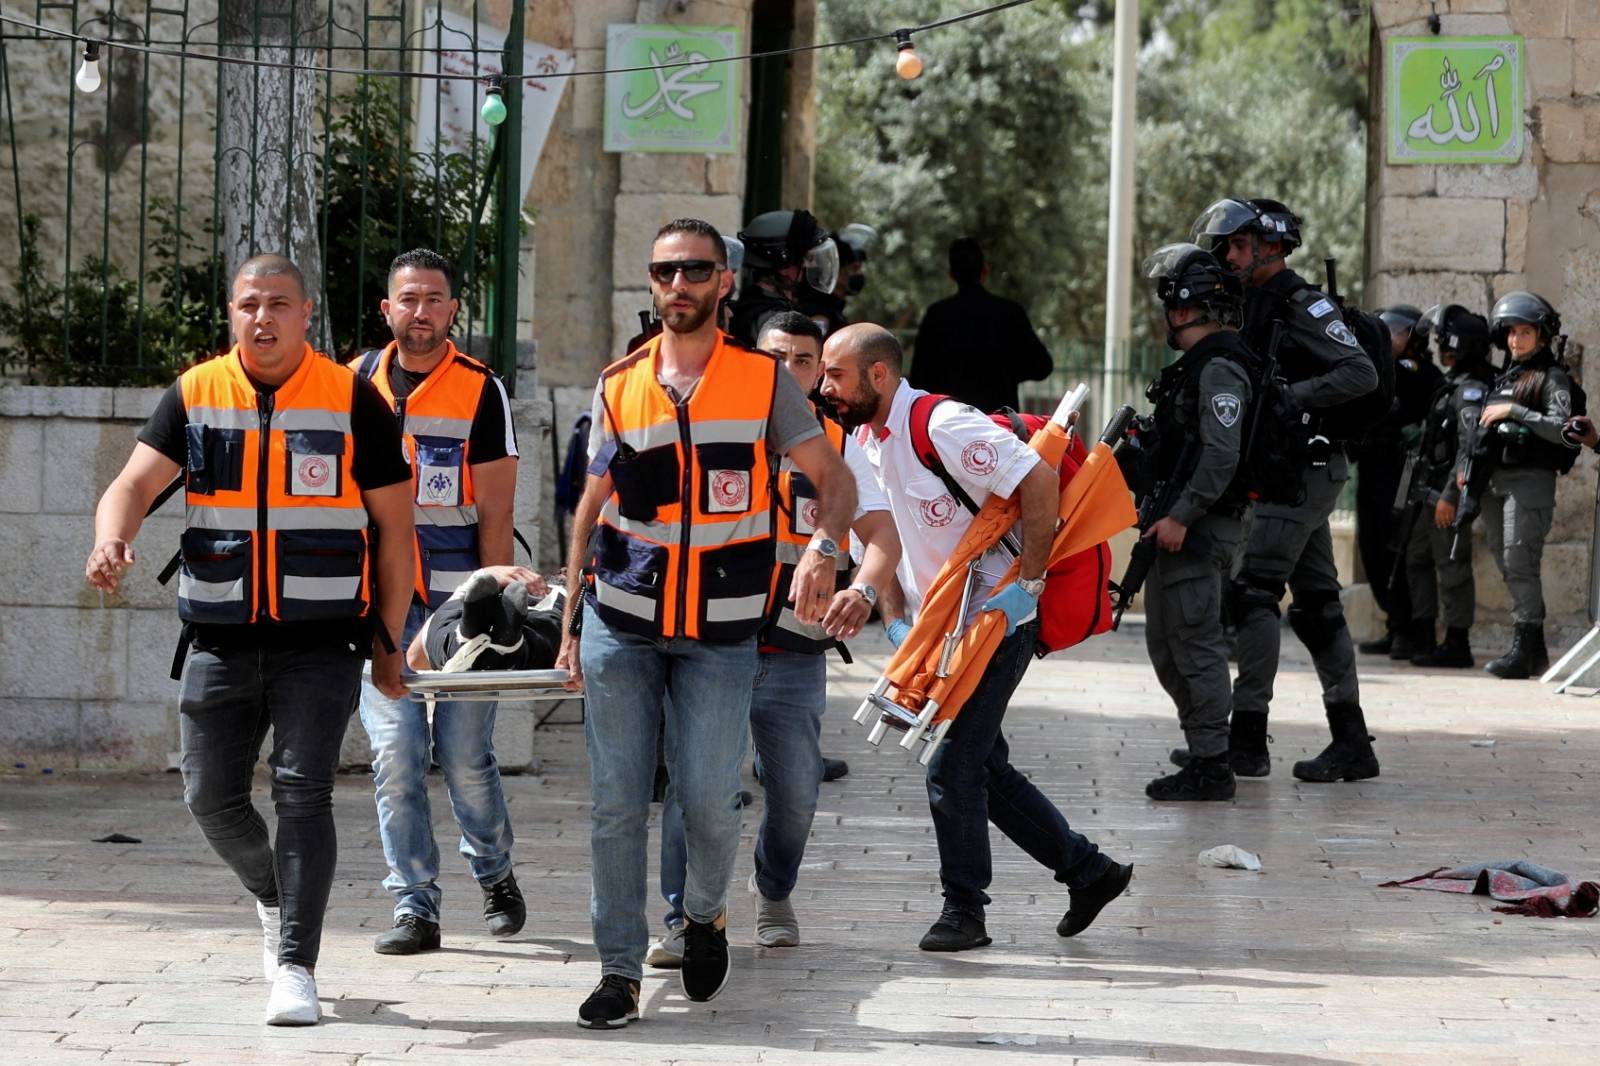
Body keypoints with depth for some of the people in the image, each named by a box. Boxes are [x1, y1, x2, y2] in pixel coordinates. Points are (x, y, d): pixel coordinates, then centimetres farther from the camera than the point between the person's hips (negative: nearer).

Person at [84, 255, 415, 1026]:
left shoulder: (352, 399, -1)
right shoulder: (194, 396, 4)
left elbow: (392, 525, 3)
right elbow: (137, 480, -7)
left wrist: (388, 638, 0)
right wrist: (111, 542, -30)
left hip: (320, 641, -3)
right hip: (220, 638, 3)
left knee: (302, 791, -12)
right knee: (212, 796, 6)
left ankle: (296, 965, -9)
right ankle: (273, 896, 35)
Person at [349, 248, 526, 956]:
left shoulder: (480, 391, -2)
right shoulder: (357, 382, 9)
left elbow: (494, 514, -4)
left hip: (459, 599, -3)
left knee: (464, 754, 0)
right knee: (395, 752, -6)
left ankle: (494, 874, 26)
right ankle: (414, 907, -2)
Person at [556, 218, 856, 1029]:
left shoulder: (764, 381, 0)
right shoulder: (618, 387, 6)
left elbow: (835, 480, 0)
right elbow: (592, 507, 14)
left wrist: (822, 548, -20)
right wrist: (571, 622, 12)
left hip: (721, 632, -1)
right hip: (621, 624, 2)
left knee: (708, 801, -4)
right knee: (616, 802, -1)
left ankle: (706, 914, 27)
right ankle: (620, 970, 7)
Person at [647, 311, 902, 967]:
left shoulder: (837, 448, 9)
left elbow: (882, 535, 2)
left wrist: (863, 590, -19)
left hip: (795, 659, 2)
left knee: (796, 792, 6)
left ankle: (774, 893, 34)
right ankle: (684, 918, -2)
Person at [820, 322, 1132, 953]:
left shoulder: (942, 427, -21)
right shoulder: (861, 443, 7)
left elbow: (1040, 480, -27)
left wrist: (1028, 582, -27)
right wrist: (894, 622, 1)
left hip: (997, 622, -9)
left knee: (953, 770, -10)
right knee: (984, 768, 12)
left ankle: (964, 908, 3)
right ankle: (1087, 871, 24)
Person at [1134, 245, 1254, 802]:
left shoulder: (1219, 368, -15)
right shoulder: (1193, 365, 18)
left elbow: (1222, 453, -24)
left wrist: (1181, 517, -25)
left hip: (1201, 527, -11)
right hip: (1179, 526, 11)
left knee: (1196, 644, -9)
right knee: (1165, 645, 15)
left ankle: (1211, 767, -7)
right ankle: (1203, 750, 21)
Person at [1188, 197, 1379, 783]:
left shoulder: (1303, 306, -12)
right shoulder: (1259, 306, 17)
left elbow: (1361, 373, -22)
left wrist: (1290, 398, -25)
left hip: (1305, 468, -10)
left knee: (1253, 591, -12)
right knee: (1316, 605, 9)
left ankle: (1247, 739, -11)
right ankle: (1352, 743, 10)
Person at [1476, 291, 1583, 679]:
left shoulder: (1552, 377, -3)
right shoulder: (1503, 377, 19)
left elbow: (1562, 428, -17)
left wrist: (1515, 411, -19)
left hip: (1531, 478, -8)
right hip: (1495, 479, 8)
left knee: (1519, 562, -15)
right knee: (1506, 563, 7)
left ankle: (1523, 649, -16)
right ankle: (1535, 650, 13)